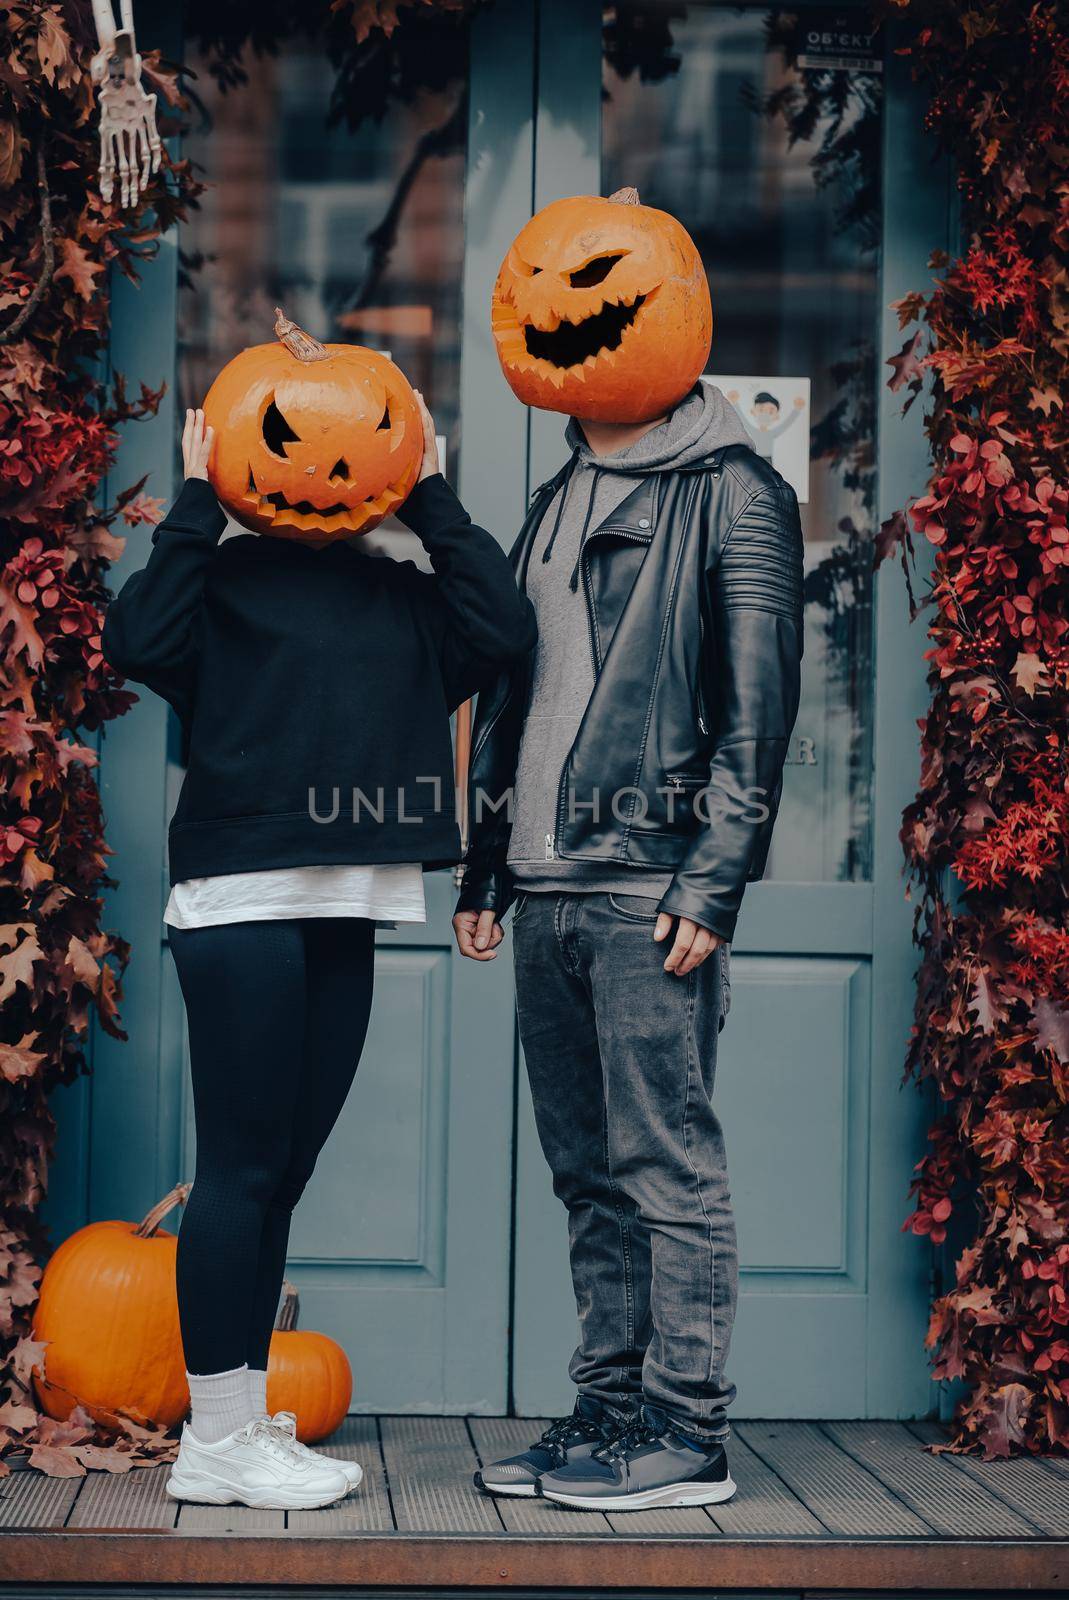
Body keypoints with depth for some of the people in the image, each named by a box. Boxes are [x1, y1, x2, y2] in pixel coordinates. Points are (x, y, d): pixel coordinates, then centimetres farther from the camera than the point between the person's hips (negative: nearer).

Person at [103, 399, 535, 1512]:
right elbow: (139, 642, -15)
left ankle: (242, 1428, 18)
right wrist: (196, 502, -9)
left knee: (279, 1176, 10)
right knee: (240, 1168, -4)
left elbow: (501, 631, -1)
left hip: (346, 918, 6)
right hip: (240, 907, -6)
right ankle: (215, 1443, 2)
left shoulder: (403, 596, 15)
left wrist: (432, 501, 2)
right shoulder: (224, 575, 2)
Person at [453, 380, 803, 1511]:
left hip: (652, 888, -7)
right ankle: (610, 1409, 17)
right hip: (549, 886, 7)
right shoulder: (558, 500, 21)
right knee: (588, 1170, 10)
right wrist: (484, 868, 18)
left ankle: (686, 1432, 1)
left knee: (666, 1162, -5)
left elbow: (758, 699, -9)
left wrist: (713, 883, -16)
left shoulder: (731, 490, -2)